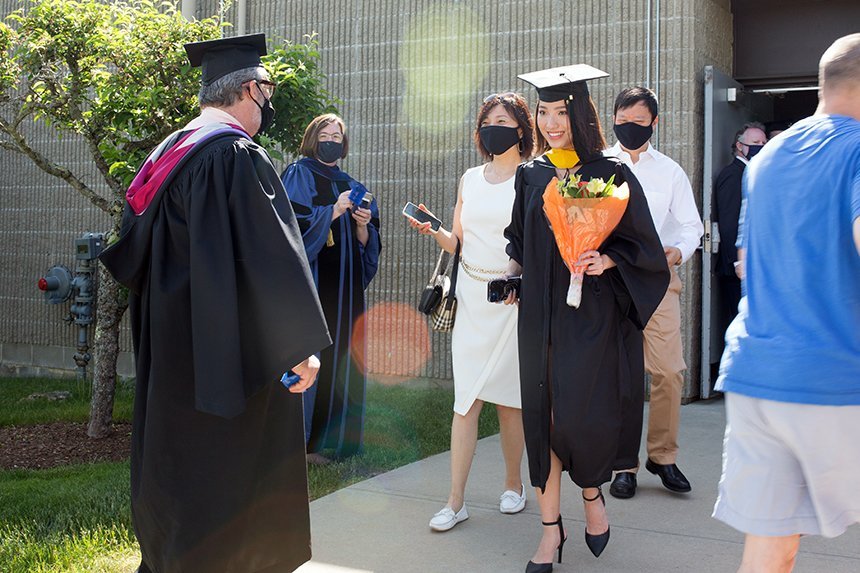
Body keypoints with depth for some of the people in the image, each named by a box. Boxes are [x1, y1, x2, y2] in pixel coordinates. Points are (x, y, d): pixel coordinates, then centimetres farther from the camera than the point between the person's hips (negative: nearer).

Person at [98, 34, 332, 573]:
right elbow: (272, 254, -22)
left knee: (176, 458, 20)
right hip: (231, 349, -9)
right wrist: (301, 344, -19)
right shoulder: (239, 156, -18)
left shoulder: (169, 151, 9)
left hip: (169, 345, 9)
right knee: (227, 470, 1)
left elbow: (135, 251, 18)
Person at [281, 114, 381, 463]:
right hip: (309, 285, -6)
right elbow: (293, 226, -12)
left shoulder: (353, 188, 19)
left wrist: (363, 224, -5)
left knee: (337, 362, 4)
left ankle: (319, 440, 11)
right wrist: (335, 210, -16)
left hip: (344, 290, 6)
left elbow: (368, 245, 16)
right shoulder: (298, 176, 2)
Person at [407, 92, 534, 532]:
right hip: (471, 296, 4)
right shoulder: (470, 179, 13)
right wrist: (434, 229, -3)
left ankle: (513, 484, 24)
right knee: (466, 400, 0)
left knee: (508, 398, 4)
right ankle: (455, 501, 3)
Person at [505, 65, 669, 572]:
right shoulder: (530, 177, 9)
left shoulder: (610, 174, -4)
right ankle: (551, 528, 16)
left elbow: (641, 244, -2)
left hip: (592, 315, -4)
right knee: (542, 417, 4)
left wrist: (605, 261, -19)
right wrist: (512, 272, 3)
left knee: (580, 416, -5)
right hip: (540, 315, 4)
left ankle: (593, 493, 28)